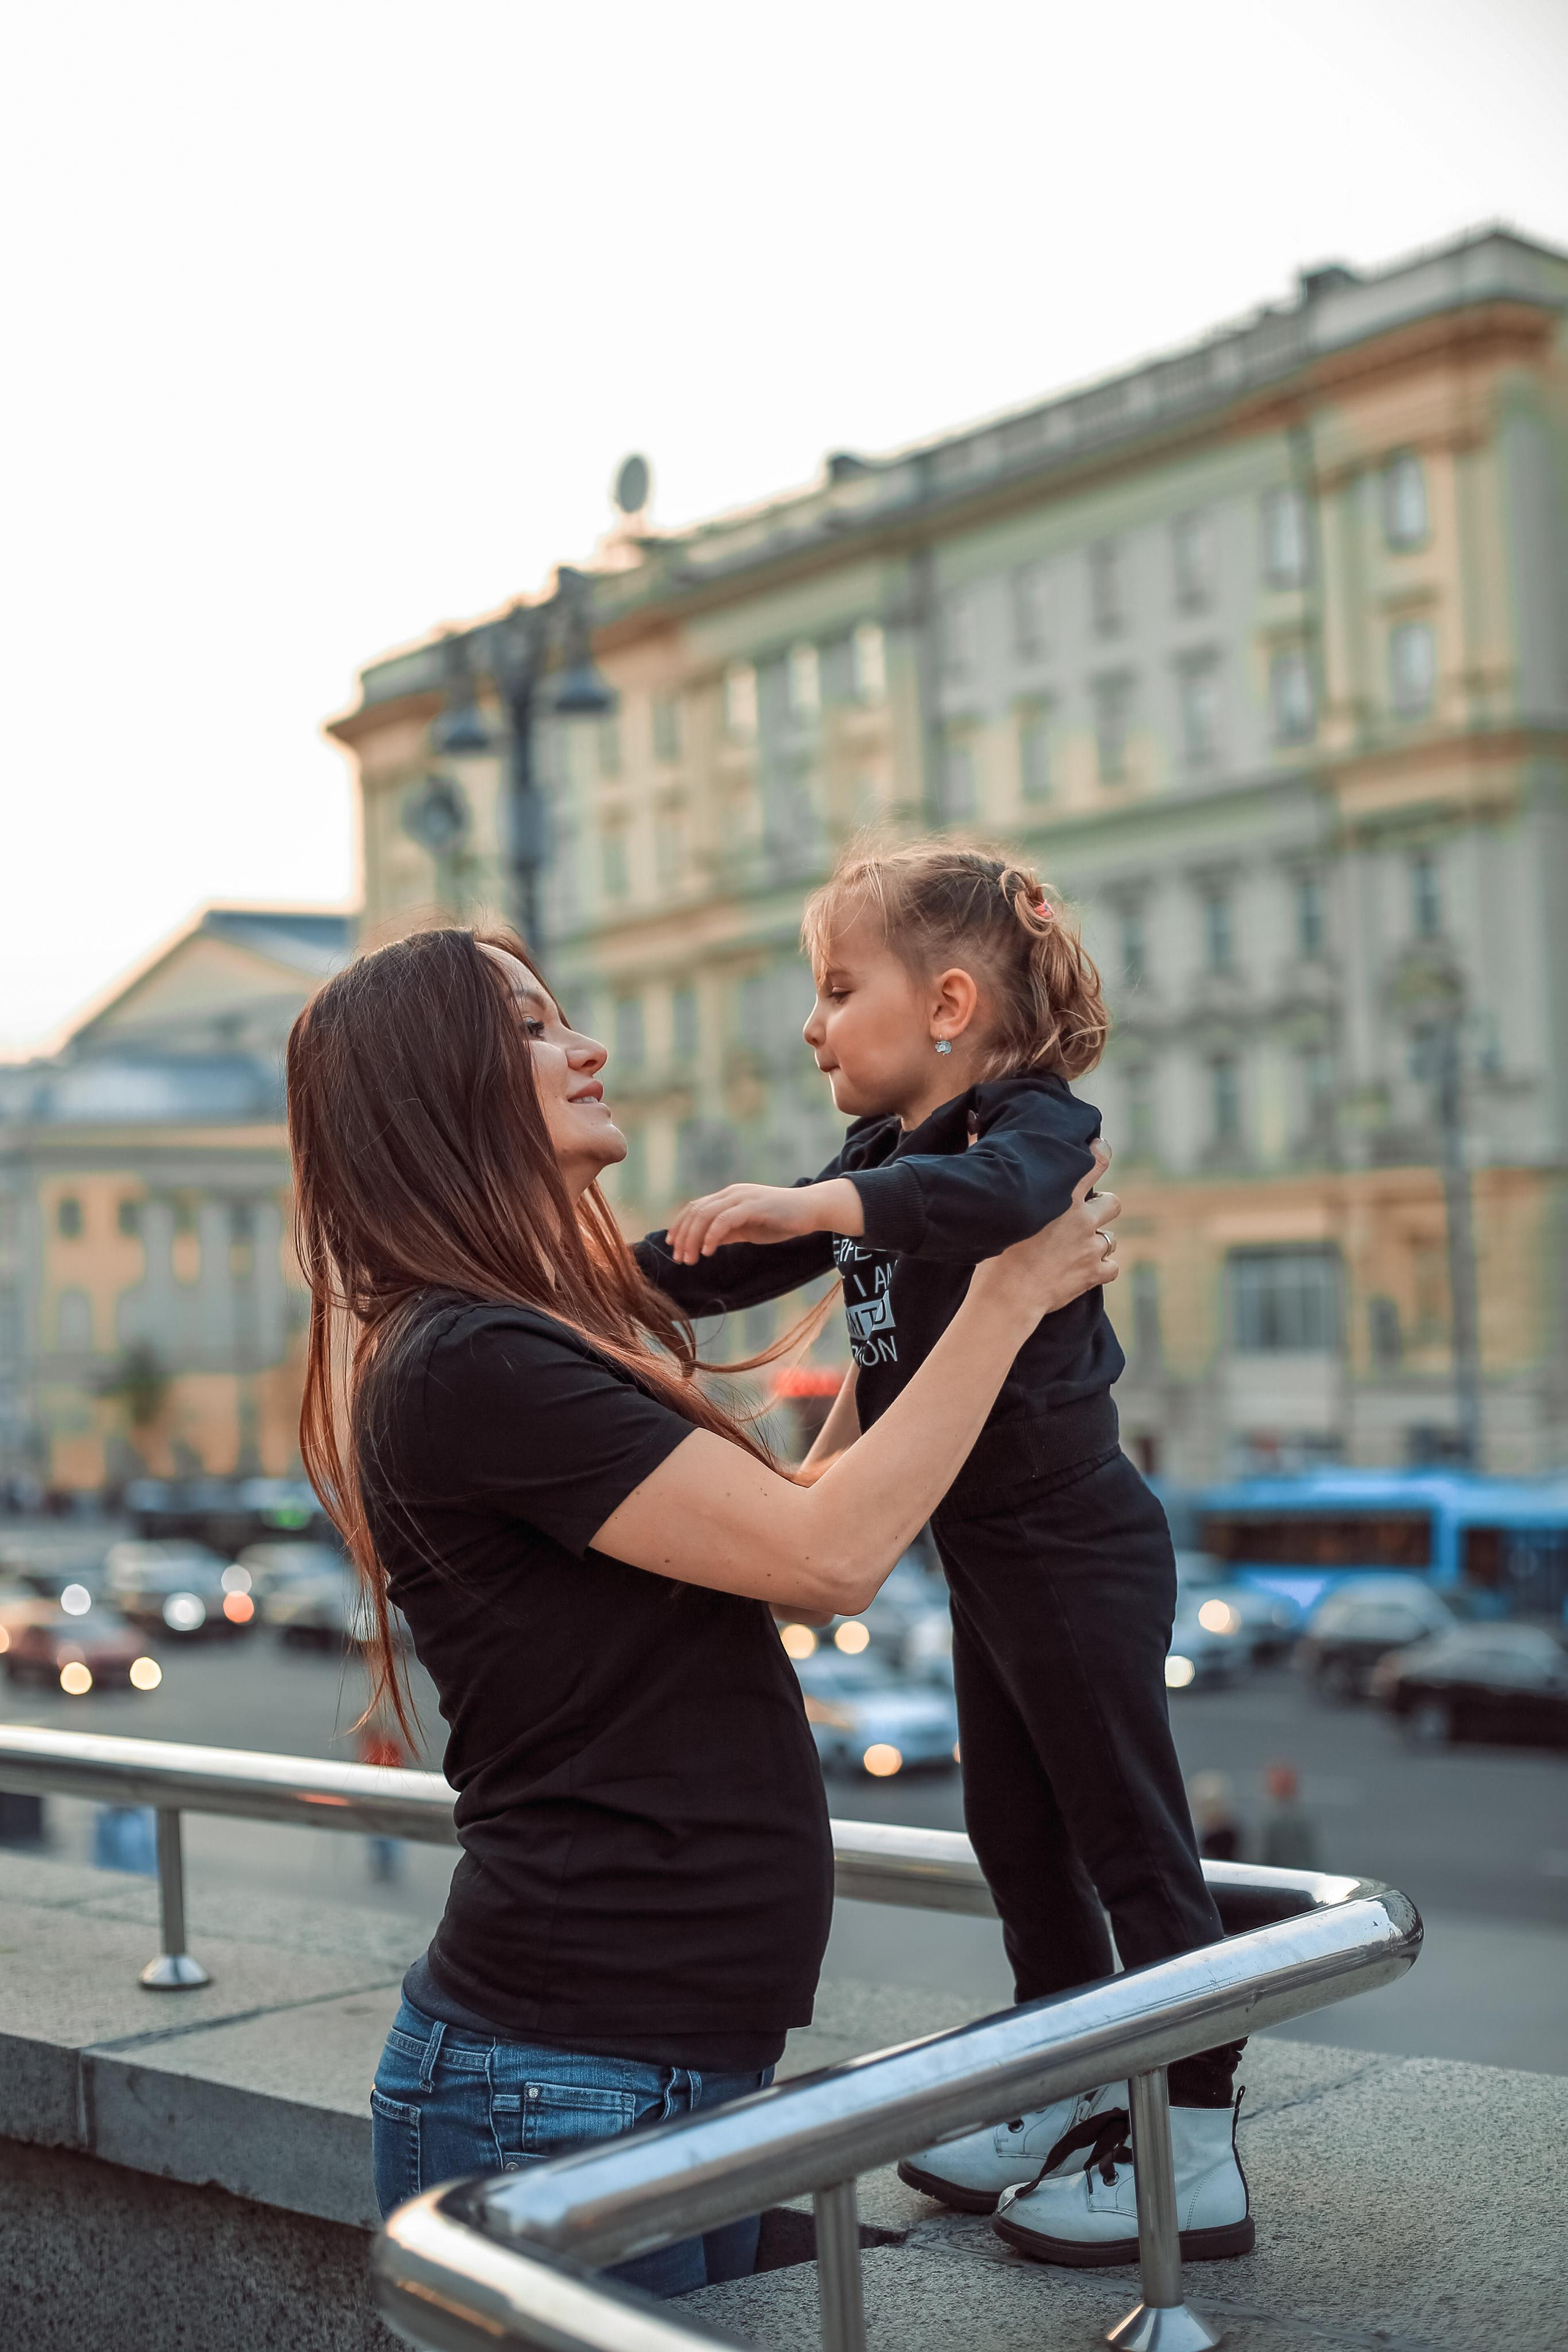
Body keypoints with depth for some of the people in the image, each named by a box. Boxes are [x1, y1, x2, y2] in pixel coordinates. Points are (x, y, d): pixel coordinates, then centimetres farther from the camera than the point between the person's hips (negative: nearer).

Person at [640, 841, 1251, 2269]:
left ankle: (1197, 2159, 9)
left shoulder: (1038, 1121, -17)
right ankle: (1075, 2101, 32)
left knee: (1132, 1840, -1)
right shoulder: (883, 1161, 10)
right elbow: (735, 1268, 15)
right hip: (987, 1550, 9)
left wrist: (815, 1204, -52)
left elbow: (998, 1190, -42)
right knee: (1017, 1834, 17)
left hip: (1076, 1545, -9)